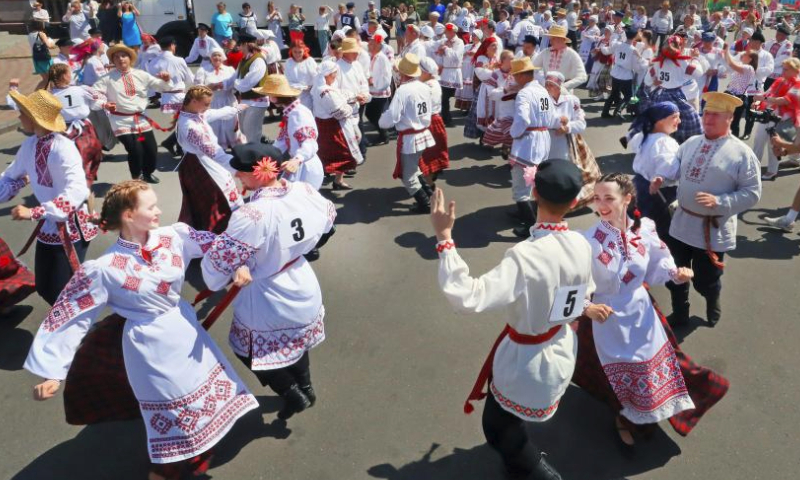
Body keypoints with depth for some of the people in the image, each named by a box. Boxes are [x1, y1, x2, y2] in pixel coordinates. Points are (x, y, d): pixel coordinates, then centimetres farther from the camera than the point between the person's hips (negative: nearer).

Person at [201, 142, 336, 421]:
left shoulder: (251, 216, -35)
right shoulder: (304, 192, -14)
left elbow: (218, 261, -29)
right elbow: (328, 219, 6)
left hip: (268, 306, -7)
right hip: (304, 292, 7)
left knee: (250, 351, 21)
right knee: (296, 340, 32)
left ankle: (294, 396, 29)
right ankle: (306, 389, 52)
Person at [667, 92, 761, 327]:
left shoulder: (742, 153, -12)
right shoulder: (691, 143, 3)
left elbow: (752, 193, -12)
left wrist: (719, 201, -25)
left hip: (712, 230, -4)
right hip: (681, 223, 5)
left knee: (705, 281, 11)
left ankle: (713, 305, 46)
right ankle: (679, 314, 38)